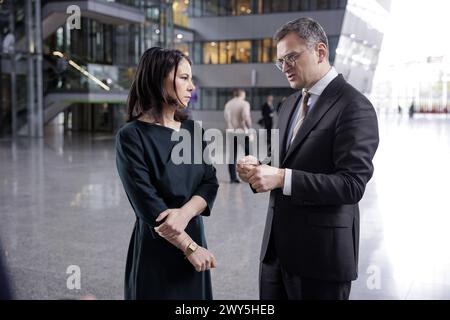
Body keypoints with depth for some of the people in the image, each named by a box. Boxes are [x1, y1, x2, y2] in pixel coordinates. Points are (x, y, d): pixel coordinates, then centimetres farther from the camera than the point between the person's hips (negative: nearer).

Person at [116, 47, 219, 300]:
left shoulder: (193, 129, 3)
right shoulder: (132, 136, -14)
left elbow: (210, 182, -3)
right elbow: (148, 205, -18)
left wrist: (184, 213, -21)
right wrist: (189, 247, -15)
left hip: (193, 237, 5)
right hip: (156, 250, -5)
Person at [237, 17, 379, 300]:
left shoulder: (354, 107, -13)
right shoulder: (290, 104, 14)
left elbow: (352, 185, -20)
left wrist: (282, 178, -26)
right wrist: (259, 168, -4)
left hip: (321, 251, -7)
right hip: (278, 245, 7)